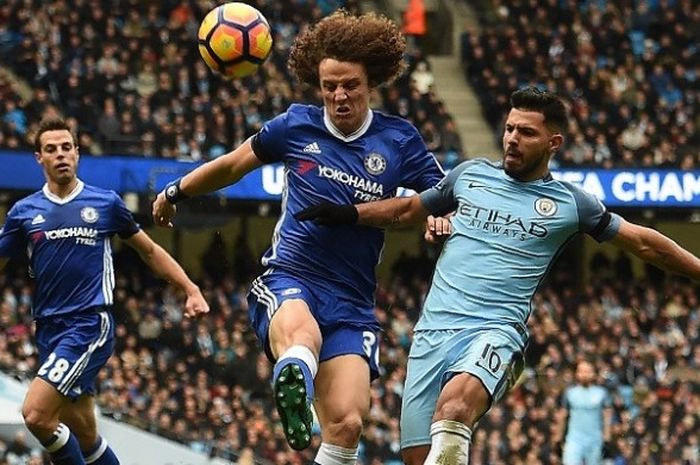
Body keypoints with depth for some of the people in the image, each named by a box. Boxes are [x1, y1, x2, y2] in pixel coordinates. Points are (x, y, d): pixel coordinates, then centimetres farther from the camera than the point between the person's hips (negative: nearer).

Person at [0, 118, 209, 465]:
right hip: (49, 329, 4)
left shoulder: (106, 203, 4)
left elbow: (150, 251, 14)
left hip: (91, 324, -4)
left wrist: (191, 290, 9)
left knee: (36, 414, -21)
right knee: (84, 436, 7)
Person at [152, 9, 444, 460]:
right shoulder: (297, 125, 6)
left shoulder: (399, 140, 5)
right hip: (287, 280, -2)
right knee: (301, 336, -41)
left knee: (347, 424, -17)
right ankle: (293, 390, -73)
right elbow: (234, 164, 22)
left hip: (352, 302, 2)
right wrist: (176, 191, 35)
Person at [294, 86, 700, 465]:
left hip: (495, 332, -4)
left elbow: (644, 243, 17)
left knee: (454, 407, -37)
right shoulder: (470, 175, 16)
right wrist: (349, 214, 18)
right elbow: (408, 210, 29)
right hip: (433, 330, 4)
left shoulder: (569, 204, 8)